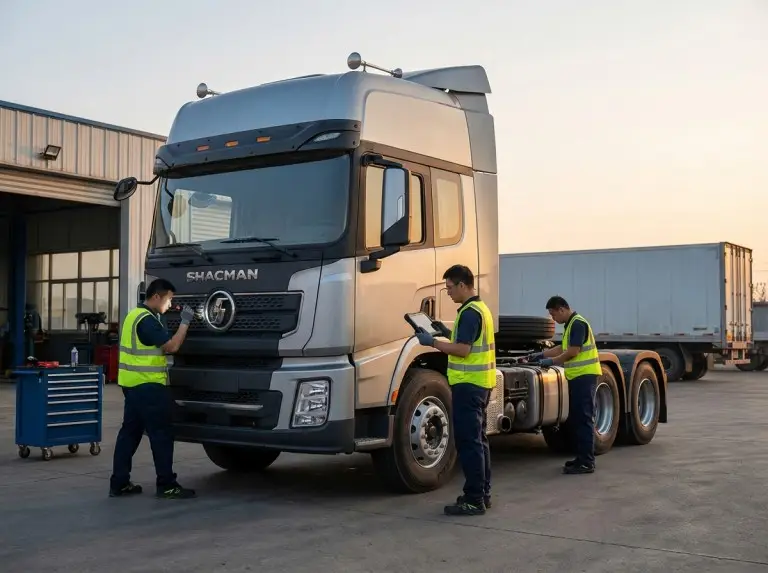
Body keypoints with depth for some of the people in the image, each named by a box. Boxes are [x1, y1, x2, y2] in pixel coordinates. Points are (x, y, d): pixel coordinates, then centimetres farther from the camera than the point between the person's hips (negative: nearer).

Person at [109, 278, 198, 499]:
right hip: (147, 386, -10)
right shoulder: (146, 320, -18)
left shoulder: (136, 314, 15)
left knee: (130, 432, 11)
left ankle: (119, 483, 14)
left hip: (134, 384, 10)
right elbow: (171, 346, -19)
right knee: (161, 434, -4)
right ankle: (167, 486, 0)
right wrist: (185, 322, -11)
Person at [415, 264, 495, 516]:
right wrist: (447, 333, 15)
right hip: (479, 383, 11)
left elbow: (463, 350, -23)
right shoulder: (481, 308, 16)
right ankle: (482, 493, 21)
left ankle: (474, 500, -7)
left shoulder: (469, 312, -16)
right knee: (478, 439, 15)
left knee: (468, 441, -8)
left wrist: (433, 342, -17)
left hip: (468, 384, -11)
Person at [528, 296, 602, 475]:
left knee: (584, 419, -9)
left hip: (584, 375, -10)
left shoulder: (578, 323, -14)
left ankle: (587, 463, -8)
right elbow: (563, 348, 27)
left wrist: (552, 361, -10)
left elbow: (573, 351, -19)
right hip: (576, 376, 10)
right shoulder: (570, 324, 17)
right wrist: (542, 354, 23)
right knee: (575, 419, 13)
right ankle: (582, 458, 19)